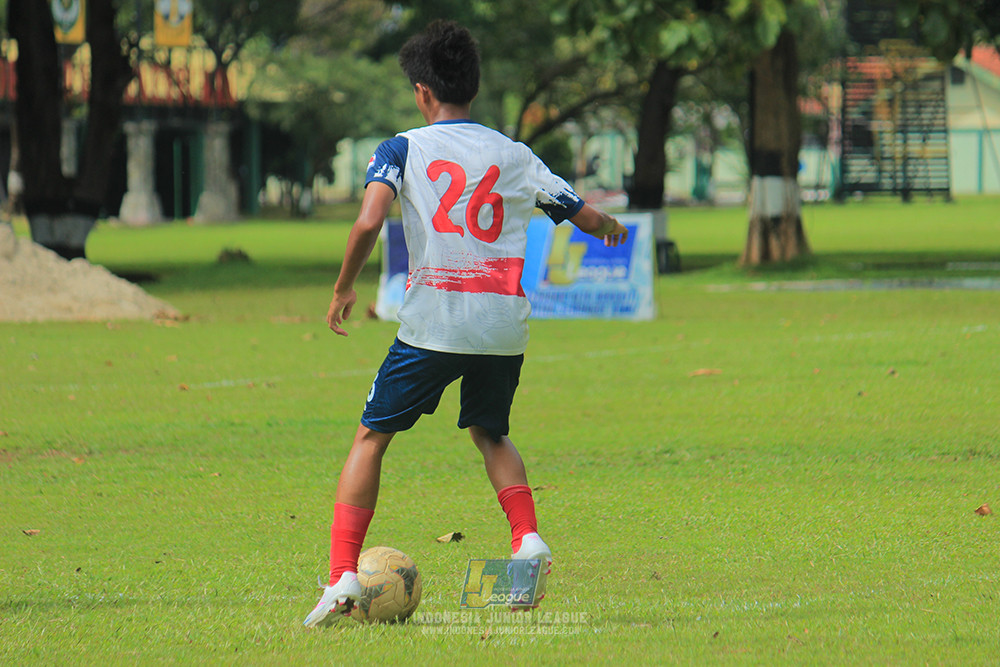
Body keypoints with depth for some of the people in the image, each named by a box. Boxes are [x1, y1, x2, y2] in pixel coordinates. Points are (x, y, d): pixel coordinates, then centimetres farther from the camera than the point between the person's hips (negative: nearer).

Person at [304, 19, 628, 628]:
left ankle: (344, 576, -3)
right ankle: (529, 538, 3)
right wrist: (612, 227, 40)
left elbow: (369, 222, -14)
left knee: (372, 437, 9)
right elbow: (589, 218, 16)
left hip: (433, 322, -3)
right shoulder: (514, 155, 12)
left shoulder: (402, 149, 2)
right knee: (491, 434, 26)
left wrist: (344, 287, 0)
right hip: (505, 325, 3)